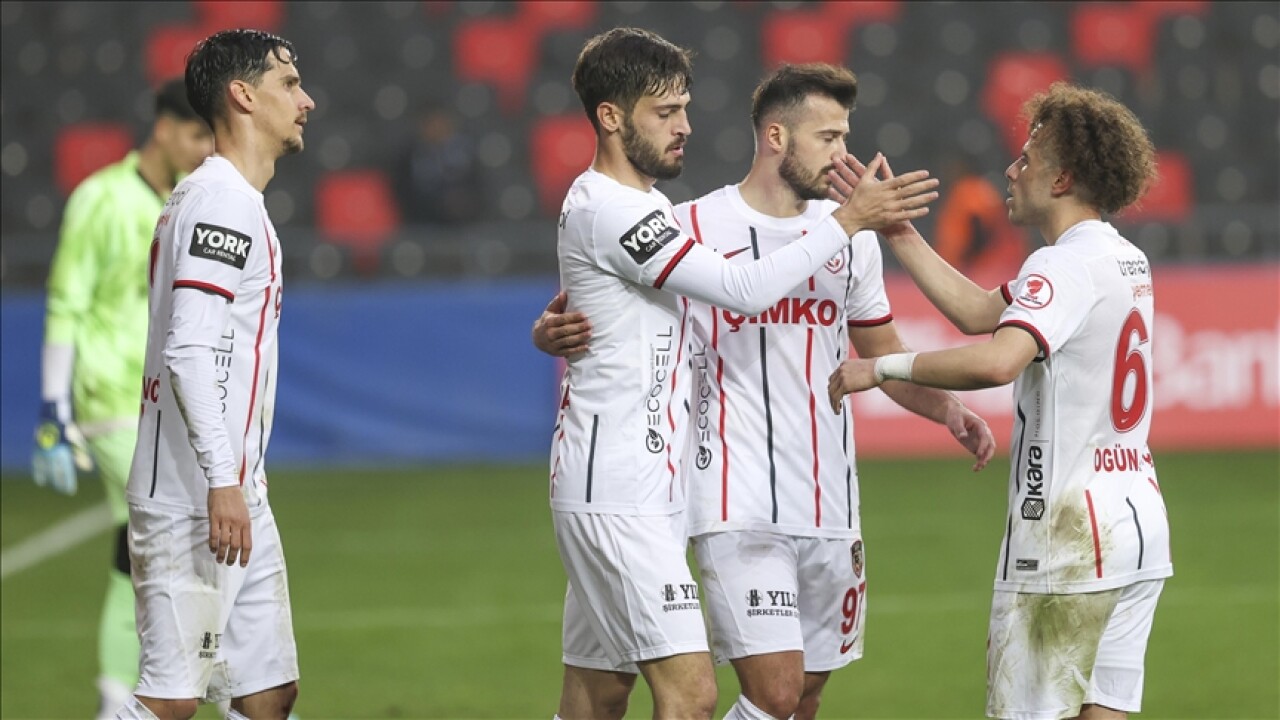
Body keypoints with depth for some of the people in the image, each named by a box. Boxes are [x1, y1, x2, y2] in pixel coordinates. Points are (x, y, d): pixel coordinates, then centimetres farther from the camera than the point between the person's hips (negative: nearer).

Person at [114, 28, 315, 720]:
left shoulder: (233, 201, 20)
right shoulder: (222, 201, -12)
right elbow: (190, 351, -22)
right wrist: (222, 481, -25)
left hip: (235, 493, 10)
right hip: (191, 500, -10)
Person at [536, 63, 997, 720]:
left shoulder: (849, 236, 11)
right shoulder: (691, 228, -4)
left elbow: (886, 357, 21)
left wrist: (950, 412, 2)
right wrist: (552, 332, -21)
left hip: (831, 511, 6)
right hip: (739, 510, -6)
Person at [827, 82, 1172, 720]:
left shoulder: (1064, 266, -14)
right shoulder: (1127, 261, 14)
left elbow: (997, 360, -33)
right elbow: (980, 312, 19)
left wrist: (884, 367, -23)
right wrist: (895, 228, 19)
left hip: (1068, 530, -9)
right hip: (1139, 522, 9)